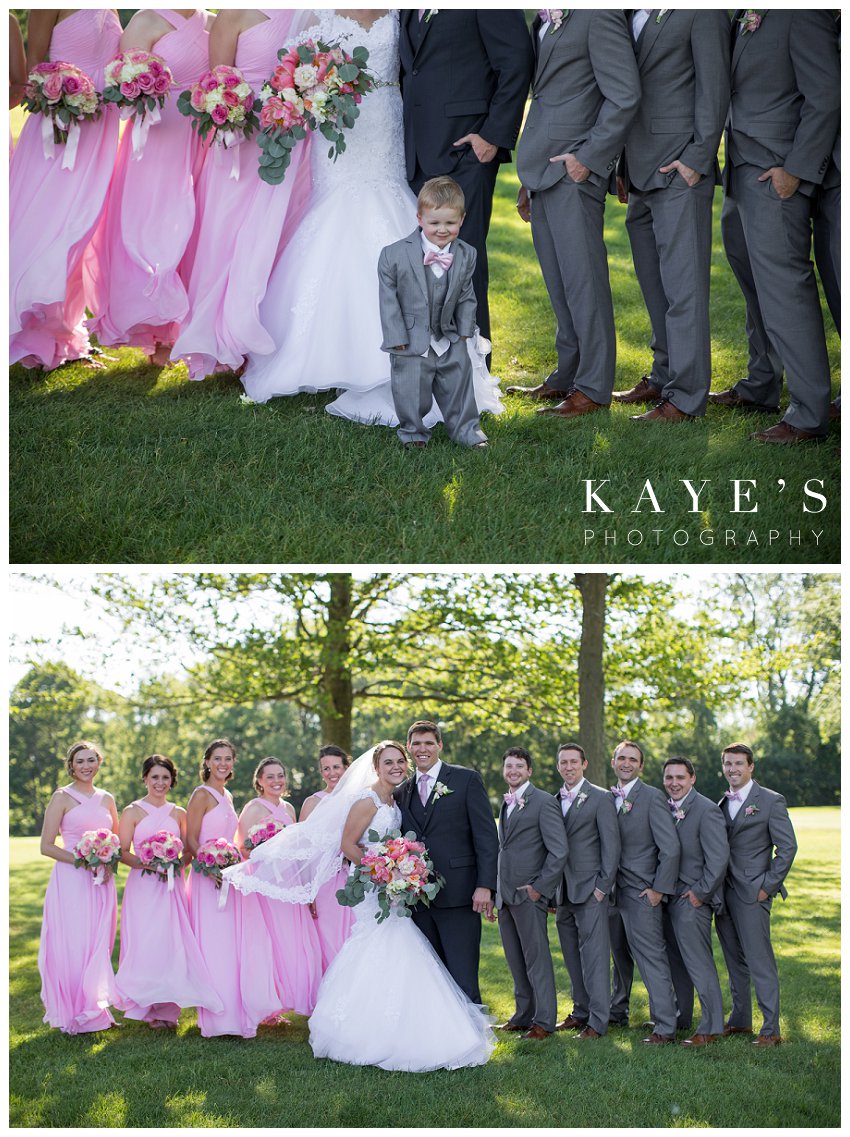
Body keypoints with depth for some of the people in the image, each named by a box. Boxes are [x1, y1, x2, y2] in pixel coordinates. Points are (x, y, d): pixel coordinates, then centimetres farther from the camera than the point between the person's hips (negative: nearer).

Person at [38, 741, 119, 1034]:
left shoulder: (107, 799, 12)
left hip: (101, 883, 5)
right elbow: (47, 846, -7)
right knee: (71, 946, -3)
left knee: (99, 946, 7)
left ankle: (95, 1010, 18)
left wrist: (109, 864, -2)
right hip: (70, 881, -5)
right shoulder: (62, 798, -3)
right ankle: (72, 1014, 7)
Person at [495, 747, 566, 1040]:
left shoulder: (543, 802, -8)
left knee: (537, 959, -3)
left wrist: (540, 888, -14)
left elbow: (559, 851, -12)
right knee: (516, 961, 12)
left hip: (529, 895, -7)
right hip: (505, 895, 8)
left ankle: (544, 1021, 3)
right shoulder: (505, 804, 17)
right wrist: (496, 892, 14)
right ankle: (523, 1016, 20)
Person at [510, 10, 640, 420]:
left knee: (582, 279, -3)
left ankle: (593, 388, 4)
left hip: (574, 173, -9)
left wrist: (588, 157, -16)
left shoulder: (598, 15, -9)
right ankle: (566, 377, 22)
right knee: (559, 282, 13)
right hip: (545, 172, 9)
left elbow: (625, 96, -14)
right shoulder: (543, 22, 17)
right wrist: (529, 180, 17)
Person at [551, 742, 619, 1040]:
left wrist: (603, 887, -11)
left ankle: (598, 1021, -5)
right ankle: (581, 1012, 19)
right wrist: (552, 890, 10)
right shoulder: (554, 801, 13)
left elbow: (611, 846, -7)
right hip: (563, 892, 6)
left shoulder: (601, 799, -4)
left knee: (594, 956, -7)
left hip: (590, 892, -6)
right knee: (573, 957, 10)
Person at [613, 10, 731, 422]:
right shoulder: (632, 16, 17)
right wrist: (623, 167, 14)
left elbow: (714, 88, -10)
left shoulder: (701, 10, -5)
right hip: (642, 174, 8)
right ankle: (663, 377, 23)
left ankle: (685, 397, -5)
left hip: (680, 171, -8)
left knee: (682, 284, -8)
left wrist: (697, 158, -14)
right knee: (654, 284, 13)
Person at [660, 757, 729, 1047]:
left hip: (692, 899, -8)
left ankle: (710, 1029, -3)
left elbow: (719, 857, -17)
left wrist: (700, 893, -15)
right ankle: (679, 1018, 27)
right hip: (669, 897, 8)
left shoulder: (706, 810, -13)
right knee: (675, 961, 16)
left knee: (699, 964, -8)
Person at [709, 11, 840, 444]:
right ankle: (760, 388, 30)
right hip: (742, 174, 9)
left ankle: (808, 416, -8)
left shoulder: (802, 15, -10)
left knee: (782, 287, -11)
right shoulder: (744, 22, 15)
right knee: (755, 285, 17)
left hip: (777, 176, -9)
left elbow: (826, 97, -14)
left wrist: (795, 169, -17)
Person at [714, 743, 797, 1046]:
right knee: (735, 961, 13)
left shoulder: (771, 801, -5)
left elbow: (787, 848, -8)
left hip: (752, 895, -7)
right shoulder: (723, 804, 14)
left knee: (760, 962, -7)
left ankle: (771, 1030, -4)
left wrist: (768, 887, -11)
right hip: (724, 894, 7)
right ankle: (740, 1020, 23)